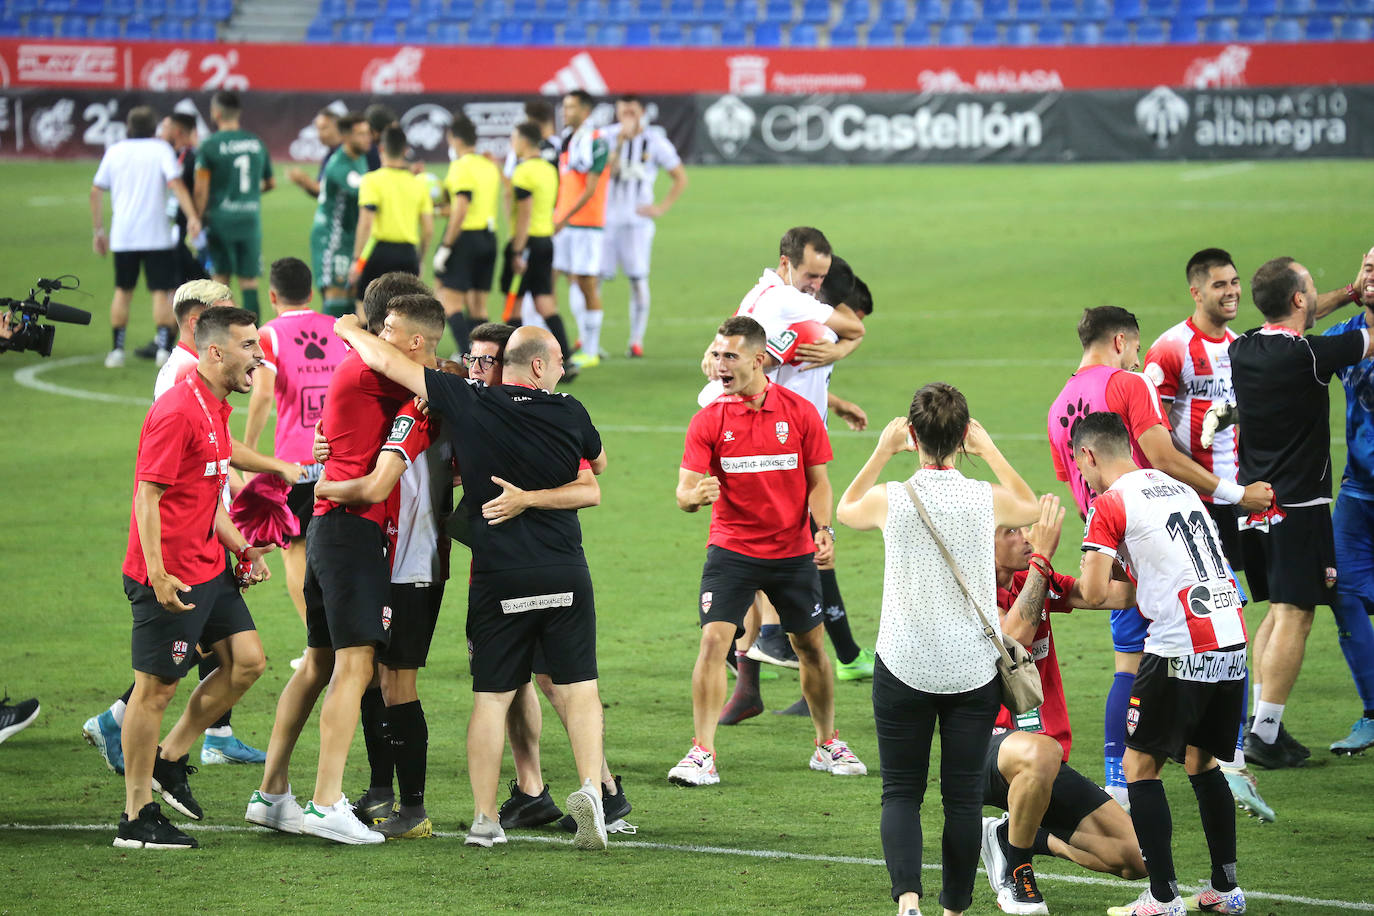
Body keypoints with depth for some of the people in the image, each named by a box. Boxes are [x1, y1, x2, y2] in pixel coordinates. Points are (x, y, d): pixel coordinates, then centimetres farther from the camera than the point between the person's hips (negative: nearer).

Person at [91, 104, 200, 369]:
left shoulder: (114, 151, 11)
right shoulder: (160, 149, 1)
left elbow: (96, 191, 11)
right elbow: (175, 183, -12)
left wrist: (98, 231, 18)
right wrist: (192, 217, -18)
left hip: (122, 235, 3)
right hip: (156, 235, -3)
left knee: (123, 290, 14)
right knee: (162, 292, 0)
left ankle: (116, 349, 12)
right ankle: (164, 348, -12)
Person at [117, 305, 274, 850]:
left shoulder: (217, 411, 14)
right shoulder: (177, 412, -17)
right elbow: (147, 495, -20)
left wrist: (240, 549, 14)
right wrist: (157, 575, -25)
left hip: (209, 570, 9)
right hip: (171, 578, -9)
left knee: (247, 661, 6)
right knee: (156, 686, -3)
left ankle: (168, 759, 19)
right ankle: (136, 818, 5)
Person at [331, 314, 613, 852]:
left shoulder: (468, 405, -4)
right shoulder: (570, 413, 0)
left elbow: (387, 363, -1)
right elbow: (598, 463, 22)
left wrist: (350, 330, 17)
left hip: (497, 579, 0)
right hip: (565, 575, 0)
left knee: (491, 696, 6)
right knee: (579, 687, 6)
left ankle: (485, 819, 5)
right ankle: (590, 788, -12)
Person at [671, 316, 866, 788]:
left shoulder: (800, 413, -4)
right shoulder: (708, 420, -7)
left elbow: (817, 481, 3)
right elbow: (685, 492, -11)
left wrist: (823, 528, -13)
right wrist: (694, 495, -35)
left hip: (793, 550, 1)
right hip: (732, 549, -1)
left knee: (811, 646, 10)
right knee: (713, 641, -15)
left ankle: (827, 745, 28)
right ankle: (702, 754, -12)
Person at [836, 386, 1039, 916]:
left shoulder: (889, 500, -9)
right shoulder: (988, 500, -7)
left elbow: (845, 510, 16)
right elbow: (1031, 508, 18)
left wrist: (883, 452, 16)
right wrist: (989, 452, 20)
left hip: (904, 667, -1)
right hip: (974, 669, 1)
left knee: (901, 792, 5)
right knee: (964, 796, 9)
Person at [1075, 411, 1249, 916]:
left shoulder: (1110, 504, -4)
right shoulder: (1179, 488, 19)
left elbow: (1094, 592, -10)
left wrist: (1077, 581, 11)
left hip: (1181, 649, -7)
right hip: (1232, 640, 7)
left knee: (1140, 765, 4)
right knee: (1201, 761, 20)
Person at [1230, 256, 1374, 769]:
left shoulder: (1242, 350, 3)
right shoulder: (1308, 355, -17)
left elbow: (1285, 327, 25)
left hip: (1255, 500, 8)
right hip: (1299, 505, -7)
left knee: (1278, 611, 18)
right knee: (1294, 616, -4)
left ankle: (1263, 723, 16)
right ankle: (1265, 735, -6)